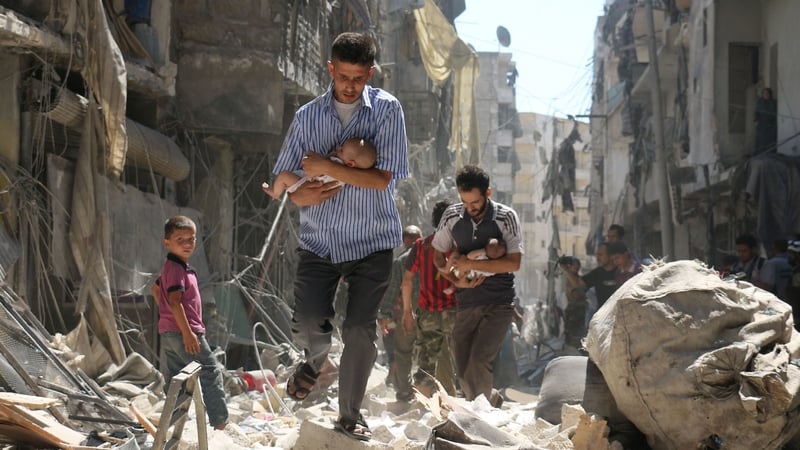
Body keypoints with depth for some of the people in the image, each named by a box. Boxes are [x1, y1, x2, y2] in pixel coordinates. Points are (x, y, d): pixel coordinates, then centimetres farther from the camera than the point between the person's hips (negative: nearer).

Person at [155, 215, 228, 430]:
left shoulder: (170, 267, 16)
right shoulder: (176, 268, -16)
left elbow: (157, 288, 31)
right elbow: (175, 302, -23)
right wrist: (187, 332, -26)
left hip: (168, 333, 10)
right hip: (182, 332, -10)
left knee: (174, 380, 12)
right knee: (211, 374, -4)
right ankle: (220, 422, -2)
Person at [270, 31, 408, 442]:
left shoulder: (386, 109, -7)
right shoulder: (308, 116, 2)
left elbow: (383, 178, -15)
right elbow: (284, 177, 10)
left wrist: (326, 168, -18)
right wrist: (300, 194, -12)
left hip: (371, 242, -2)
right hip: (318, 239, 2)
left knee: (360, 331, -2)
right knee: (307, 323, -9)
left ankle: (350, 416, 15)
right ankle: (315, 360, 28)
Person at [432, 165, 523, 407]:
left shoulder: (506, 217, -8)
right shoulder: (452, 216, 2)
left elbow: (514, 263, -14)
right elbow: (438, 255, 12)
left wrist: (471, 264, -17)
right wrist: (456, 280, -6)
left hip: (499, 303, -4)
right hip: (467, 302, 4)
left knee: (478, 362, -21)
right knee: (463, 370, 5)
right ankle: (493, 401, 28)